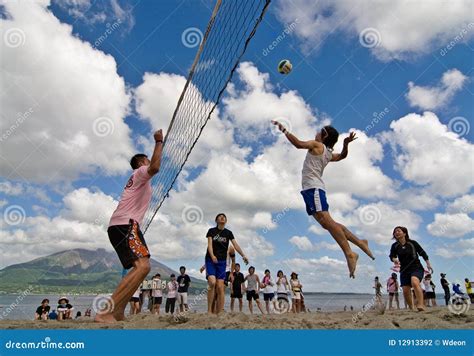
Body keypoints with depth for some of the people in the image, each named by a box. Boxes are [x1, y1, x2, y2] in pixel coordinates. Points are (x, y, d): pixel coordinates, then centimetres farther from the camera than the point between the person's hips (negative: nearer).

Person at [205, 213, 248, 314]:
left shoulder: (228, 233, 9)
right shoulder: (211, 231, 5)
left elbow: (235, 244, -2)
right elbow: (209, 244, -8)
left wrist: (243, 255, -17)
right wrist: (212, 256, -26)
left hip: (222, 261, 2)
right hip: (210, 260, -2)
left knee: (220, 287, -4)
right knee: (212, 282, -21)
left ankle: (219, 313, 1)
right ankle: (209, 310, -10)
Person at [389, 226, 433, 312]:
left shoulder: (412, 243, -2)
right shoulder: (395, 246, 4)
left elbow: (422, 253, 5)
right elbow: (392, 256, 2)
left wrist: (428, 264, 0)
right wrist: (394, 260, -22)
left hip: (416, 268, -4)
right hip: (404, 270, 4)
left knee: (415, 282, -32)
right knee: (405, 291, -3)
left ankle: (421, 305, -38)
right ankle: (411, 308, 16)